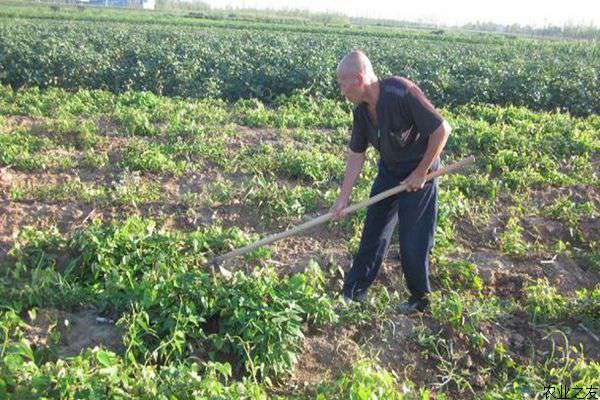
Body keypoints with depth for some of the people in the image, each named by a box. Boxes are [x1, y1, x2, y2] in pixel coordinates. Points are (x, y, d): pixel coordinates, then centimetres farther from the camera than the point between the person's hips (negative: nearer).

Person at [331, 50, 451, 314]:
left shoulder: (402, 93, -28)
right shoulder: (361, 111, -5)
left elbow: (442, 129, -24)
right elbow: (355, 155, 3)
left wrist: (421, 172, -18)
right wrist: (343, 198, 0)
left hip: (419, 172, -7)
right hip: (388, 170, 7)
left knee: (413, 241, 0)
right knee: (373, 231, 11)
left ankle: (420, 299, 22)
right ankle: (353, 292, 24)